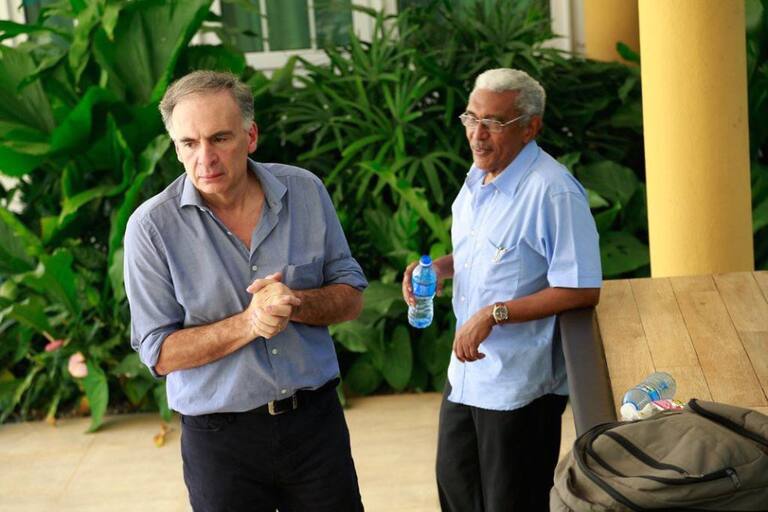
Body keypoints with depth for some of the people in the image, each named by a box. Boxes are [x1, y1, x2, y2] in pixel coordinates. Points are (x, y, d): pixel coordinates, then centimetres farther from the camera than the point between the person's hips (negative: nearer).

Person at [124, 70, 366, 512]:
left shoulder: (305, 191, -3)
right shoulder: (152, 226, -12)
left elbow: (351, 297, 3)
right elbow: (160, 353, -10)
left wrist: (297, 303, -18)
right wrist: (248, 324, -24)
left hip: (317, 419, 3)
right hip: (220, 438, -2)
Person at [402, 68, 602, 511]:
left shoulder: (553, 191, -23)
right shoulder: (479, 178, 6)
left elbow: (583, 290, -25)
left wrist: (494, 314, -26)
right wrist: (441, 266, 2)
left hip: (519, 386, -9)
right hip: (467, 371, 9)